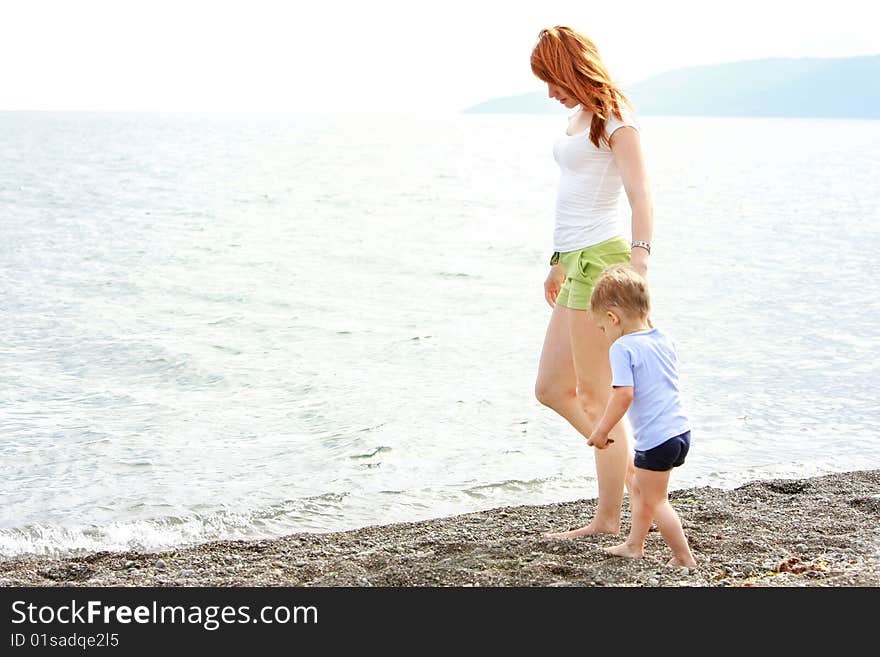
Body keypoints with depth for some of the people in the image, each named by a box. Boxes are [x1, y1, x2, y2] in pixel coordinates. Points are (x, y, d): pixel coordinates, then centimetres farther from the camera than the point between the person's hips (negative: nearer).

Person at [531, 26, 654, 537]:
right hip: (579, 261, 10)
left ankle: (608, 519, 6)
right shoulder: (580, 117, 18)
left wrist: (639, 260, -33)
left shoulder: (614, 118, -9)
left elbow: (641, 196, -20)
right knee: (551, 389, 12)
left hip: (601, 262, -10)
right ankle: (632, 470, 20)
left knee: (595, 396, -3)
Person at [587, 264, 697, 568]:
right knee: (639, 487, 25)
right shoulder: (664, 340, 8)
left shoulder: (622, 348, -16)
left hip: (655, 439, -9)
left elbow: (624, 395, -25)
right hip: (681, 429, 9)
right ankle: (634, 544, 35)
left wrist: (601, 431, -16)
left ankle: (685, 558, 10)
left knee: (655, 500, 6)